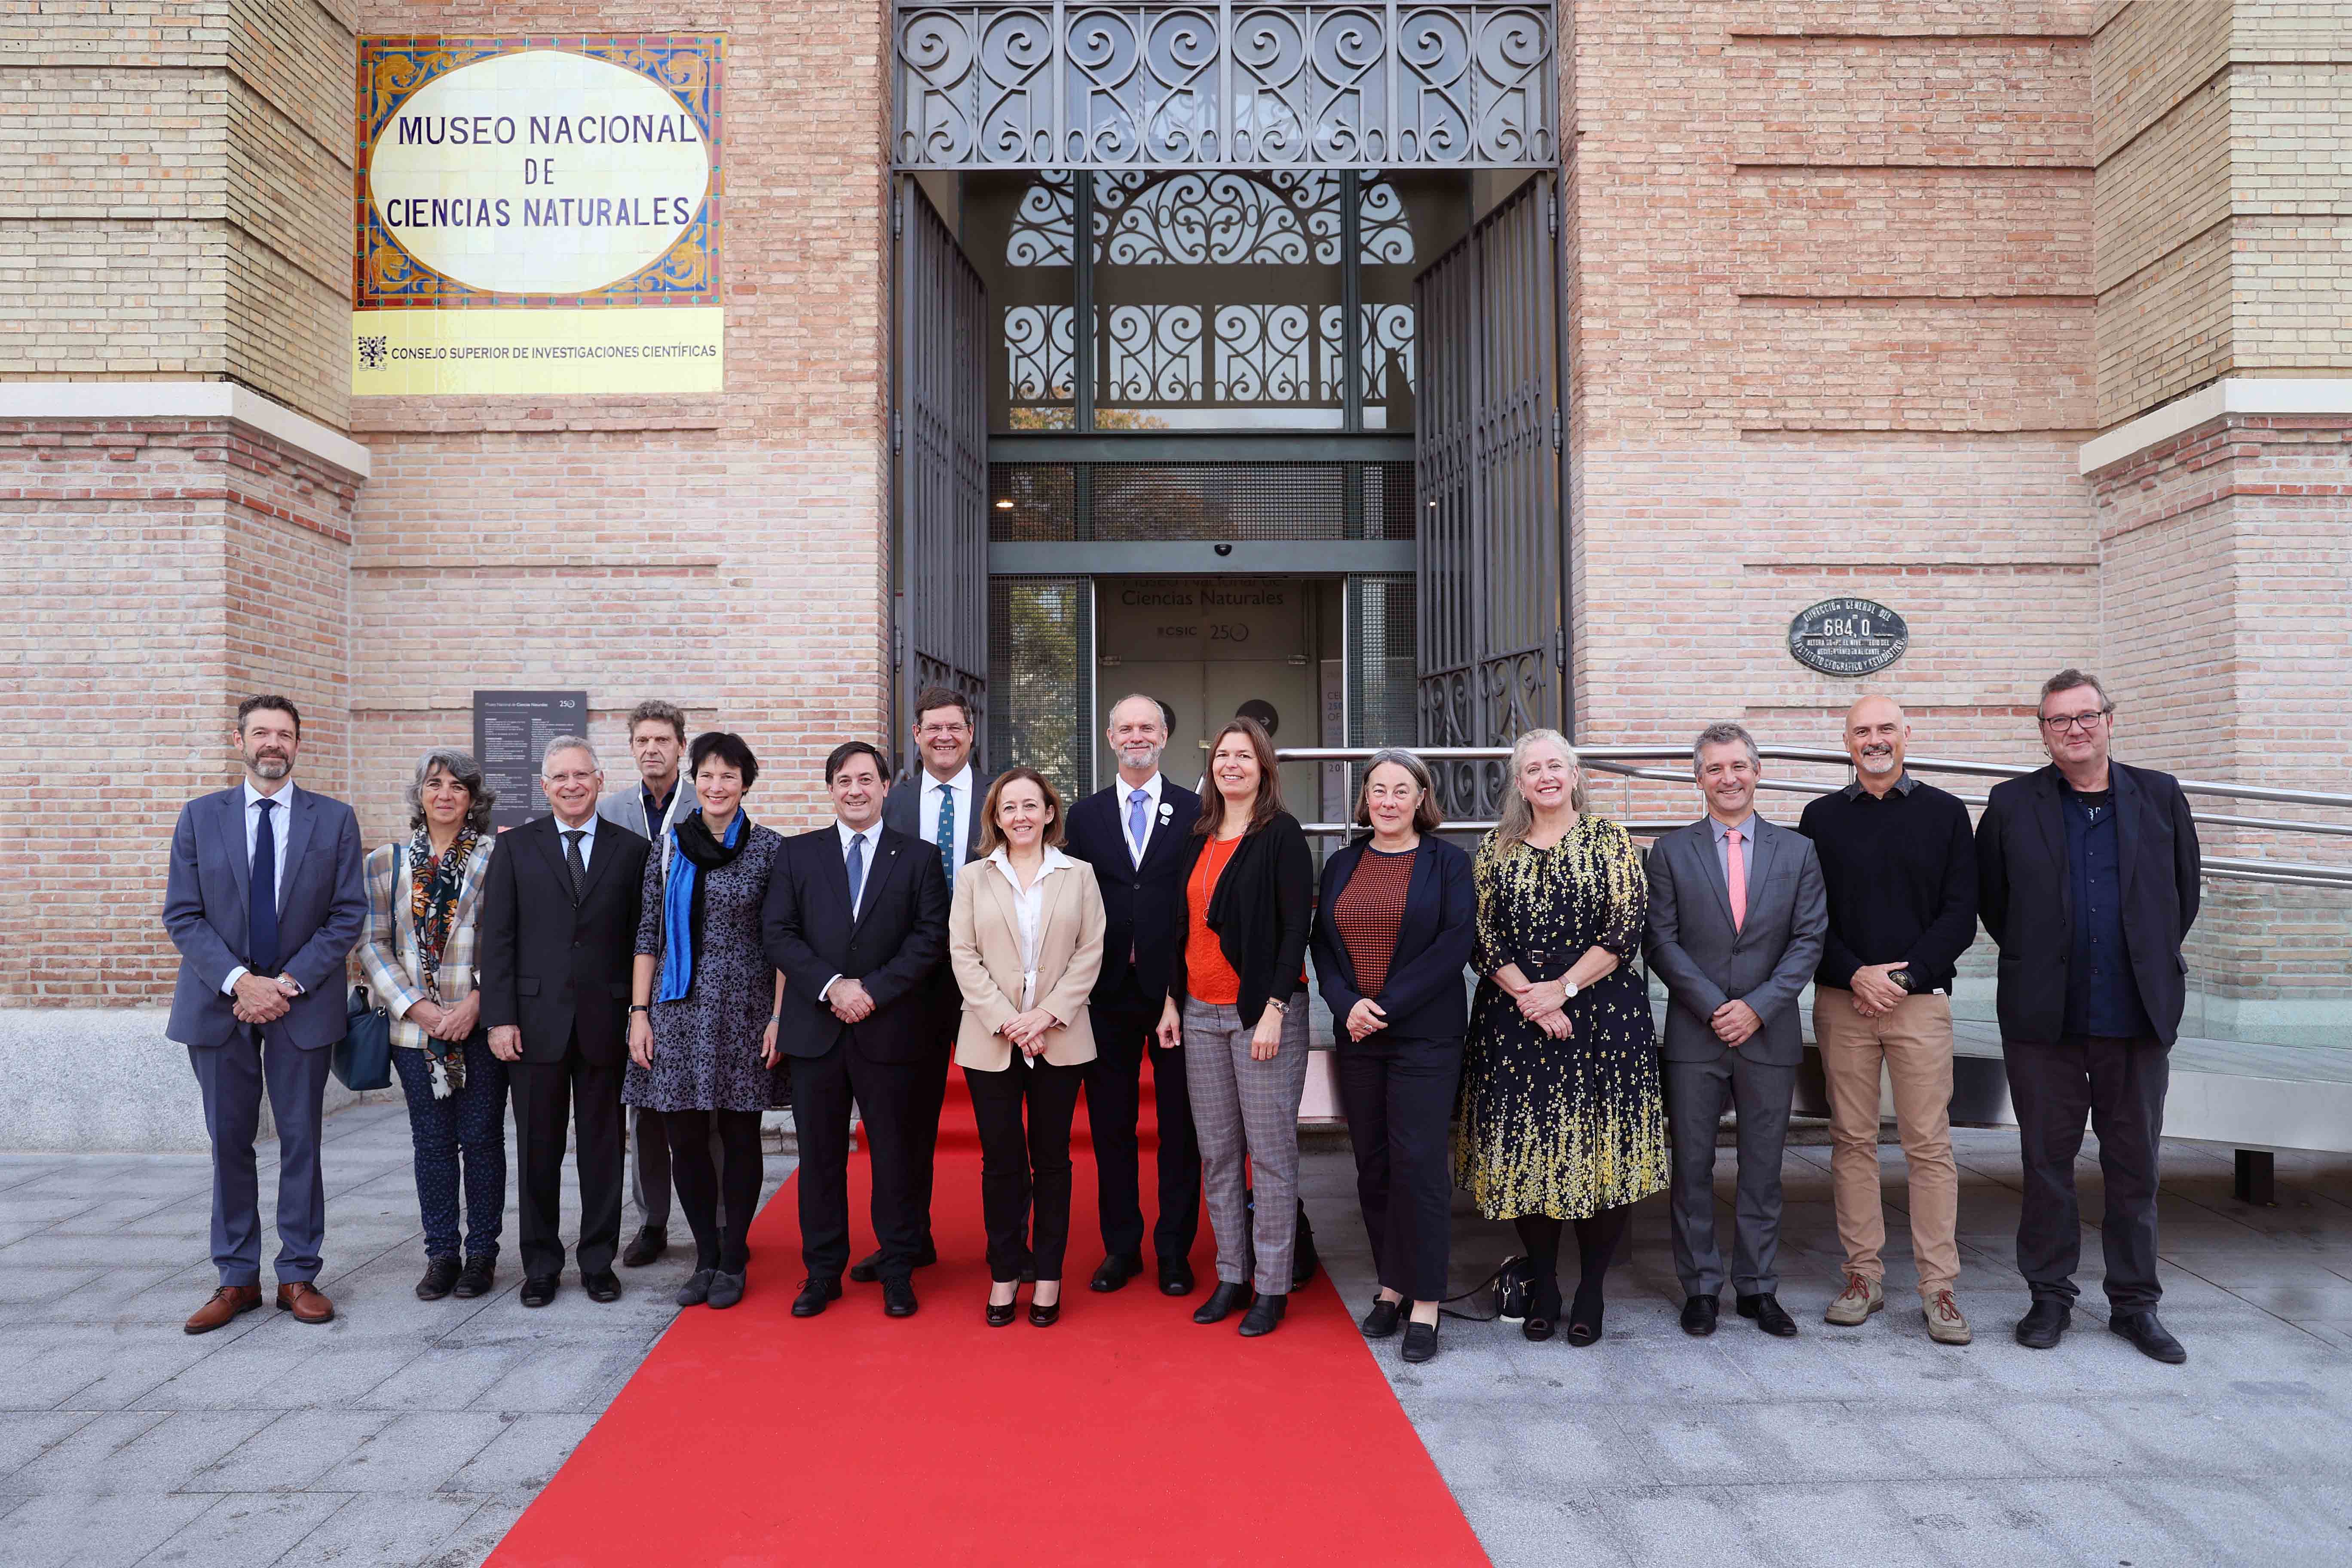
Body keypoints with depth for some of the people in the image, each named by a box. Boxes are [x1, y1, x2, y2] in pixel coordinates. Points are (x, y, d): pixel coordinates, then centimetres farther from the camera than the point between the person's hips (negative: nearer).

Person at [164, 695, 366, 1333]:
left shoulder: (335, 820, 2)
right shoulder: (200, 816, 5)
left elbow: (347, 915, -1)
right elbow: (183, 915, 0)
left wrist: (288, 982, -12)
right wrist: (239, 981, -14)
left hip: (301, 1002, -1)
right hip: (219, 1000, 1)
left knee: (301, 1141, 5)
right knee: (230, 1143, 6)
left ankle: (298, 1276, 14)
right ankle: (237, 1279, 17)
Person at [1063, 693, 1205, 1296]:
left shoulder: (1196, 812, 2)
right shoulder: (1085, 816, 9)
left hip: (1177, 990, -2)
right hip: (1108, 992, 2)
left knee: (1180, 1126, 6)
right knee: (1111, 1126, 9)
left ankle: (1175, 1249, 17)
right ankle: (1121, 1246, 22)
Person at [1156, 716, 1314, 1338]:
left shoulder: (1282, 835, -5)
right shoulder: (1200, 839, 12)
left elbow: (1296, 929, -10)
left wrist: (1274, 1011, -16)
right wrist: (1172, 1000, 10)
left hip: (1263, 1012, -6)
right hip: (1200, 1013, 6)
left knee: (1271, 1152, -1)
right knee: (1216, 1153, 10)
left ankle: (1273, 1287, 9)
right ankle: (1231, 1278, 20)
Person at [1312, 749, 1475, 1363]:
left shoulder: (1448, 862, 0)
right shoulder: (1342, 866, 12)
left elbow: (1455, 944, -9)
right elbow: (1323, 944, 8)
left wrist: (1387, 1004, -15)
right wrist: (1348, 1005, -10)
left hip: (1425, 1037, -4)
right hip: (1357, 1037, 4)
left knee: (1418, 1164, -6)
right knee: (1373, 1166, 9)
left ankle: (1425, 1301, 3)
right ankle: (1392, 1284, 22)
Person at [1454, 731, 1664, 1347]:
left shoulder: (1608, 840, 4)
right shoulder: (1496, 850, 9)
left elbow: (1625, 930, -4)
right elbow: (1481, 938, 3)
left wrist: (1563, 989, -12)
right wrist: (1528, 996, -10)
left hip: (1601, 1016, -1)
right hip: (1514, 1020, 2)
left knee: (1600, 1153, -1)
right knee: (1525, 1150, 2)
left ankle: (1591, 1291, 13)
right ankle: (1543, 1287, 17)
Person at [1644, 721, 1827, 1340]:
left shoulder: (1798, 851, 6)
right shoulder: (1671, 851, 3)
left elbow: (1809, 940, 1)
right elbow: (1661, 941, -2)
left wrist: (1758, 1005, -10)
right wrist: (1714, 1007, -11)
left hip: (1769, 1032, 1)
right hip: (1693, 1033, -1)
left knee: (1763, 1168, 8)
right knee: (1692, 1166, 4)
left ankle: (1758, 1287, 20)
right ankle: (1700, 1286, 16)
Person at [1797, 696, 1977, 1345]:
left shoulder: (1944, 813, 7)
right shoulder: (1821, 818, 9)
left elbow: (1961, 914, 2)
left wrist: (1902, 978, -8)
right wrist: (1856, 975, -10)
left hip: (1919, 999, -1)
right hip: (1841, 1000, 1)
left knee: (1929, 1145, -2)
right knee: (1852, 1141, 5)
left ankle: (1939, 1288, 6)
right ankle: (1864, 1275, 14)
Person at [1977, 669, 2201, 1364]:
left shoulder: (2161, 797, 6)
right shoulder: (2011, 805, 2)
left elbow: (2184, 895, 14)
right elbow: (1991, 903, 8)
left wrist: (2151, 964, 13)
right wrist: (2035, 963, 7)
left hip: (2138, 1018, 1)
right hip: (2044, 1019, -1)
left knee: (2135, 1166, 9)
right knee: (2047, 1163, 7)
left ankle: (2135, 1303, 22)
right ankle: (2049, 1297, 19)